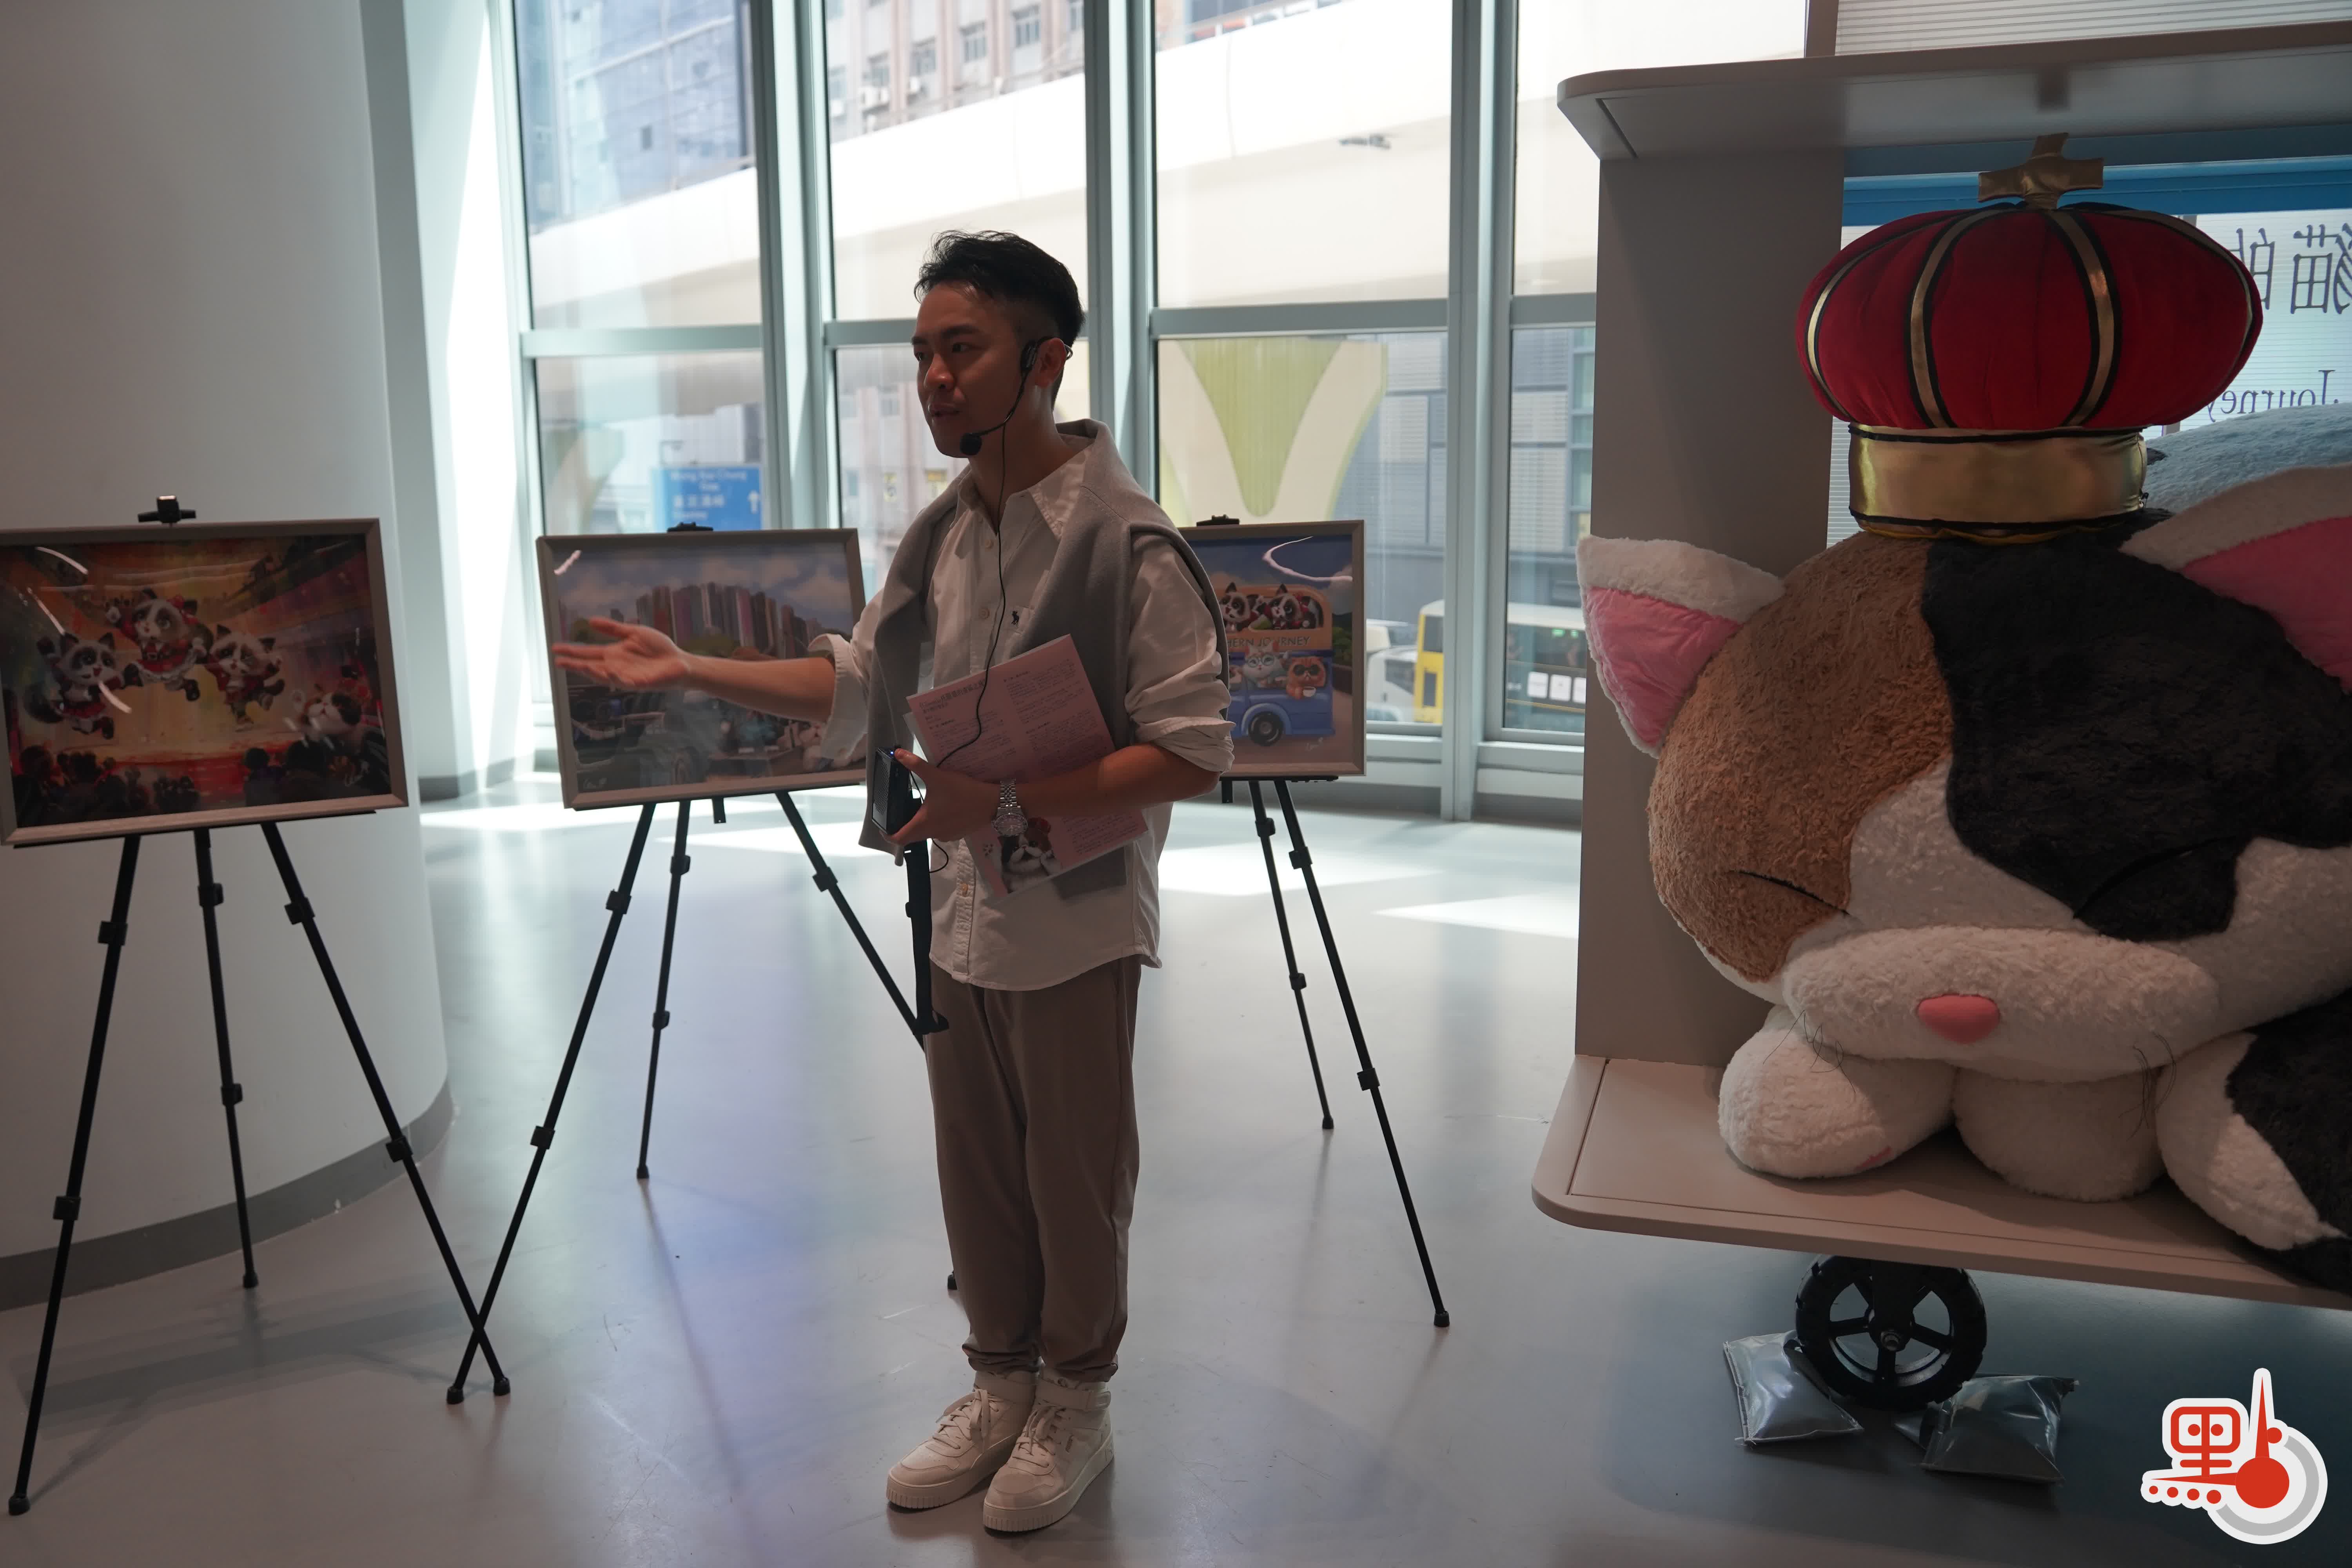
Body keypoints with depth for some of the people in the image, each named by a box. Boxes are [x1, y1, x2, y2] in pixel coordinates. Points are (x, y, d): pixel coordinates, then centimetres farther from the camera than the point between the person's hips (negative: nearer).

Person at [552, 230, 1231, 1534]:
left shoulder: (1127, 538, -17)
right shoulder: (938, 534, 6)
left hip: (1074, 924, -6)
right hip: (956, 912, 7)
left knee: (1074, 1181, 9)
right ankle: (1000, 1386, 36)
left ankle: (1076, 1405, 30)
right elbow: (855, 682, 17)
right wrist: (690, 670, 7)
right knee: (976, 1177, 17)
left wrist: (1015, 799, -25)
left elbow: (1191, 751, -19)